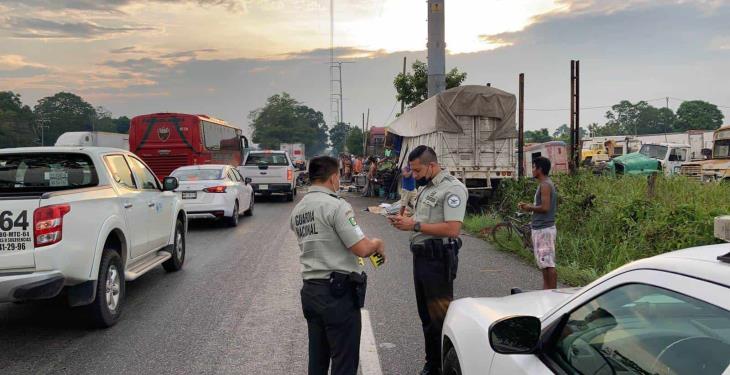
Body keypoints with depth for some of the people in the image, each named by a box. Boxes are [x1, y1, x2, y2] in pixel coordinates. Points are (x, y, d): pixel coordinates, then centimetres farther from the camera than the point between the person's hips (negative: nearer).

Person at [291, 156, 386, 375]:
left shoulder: (297, 211, 10)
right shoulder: (336, 205, -15)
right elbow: (362, 249, -18)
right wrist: (377, 244, 3)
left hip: (310, 289, 8)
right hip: (338, 291, -8)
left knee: (317, 357, 17)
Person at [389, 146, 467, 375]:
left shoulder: (452, 188, -14)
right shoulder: (426, 188, 16)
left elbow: (452, 229, -23)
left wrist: (414, 225, -21)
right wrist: (404, 221, 3)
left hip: (438, 260, -9)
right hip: (420, 257, 10)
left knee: (441, 317, -3)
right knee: (426, 316, 17)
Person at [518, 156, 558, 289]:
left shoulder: (545, 185, -15)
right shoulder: (548, 184, 16)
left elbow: (545, 207, -23)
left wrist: (529, 208, -8)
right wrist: (530, 207, 15)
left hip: (543, 229, -11)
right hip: (541, 228, 11)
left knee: (548, 264, -8)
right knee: (545, 263, 13)